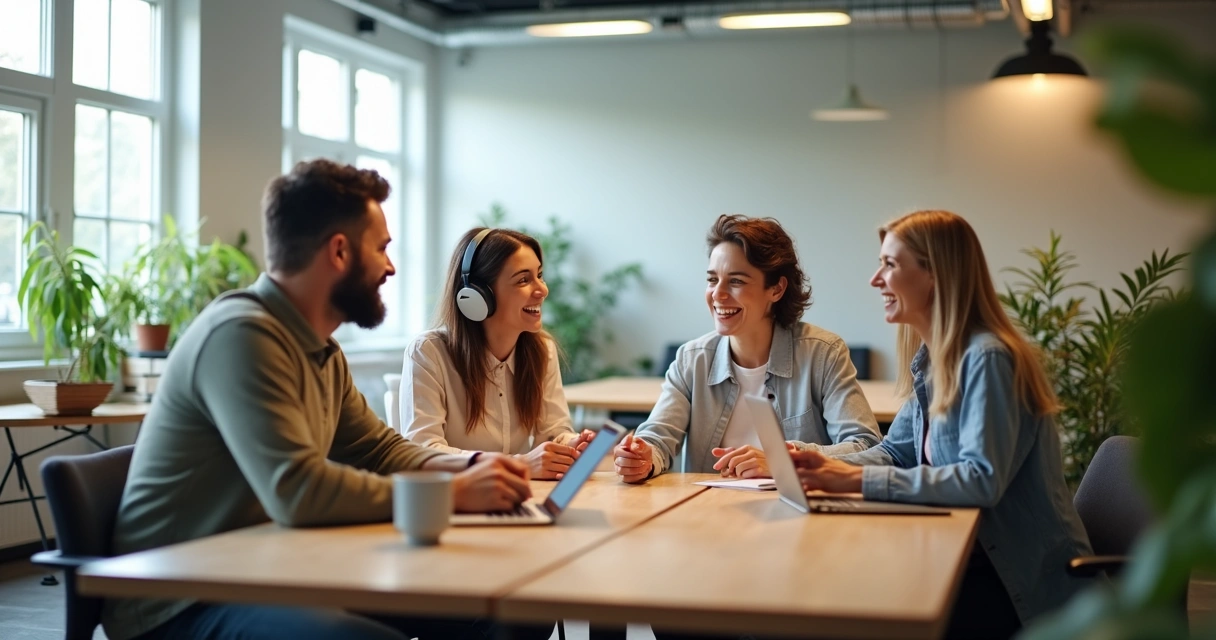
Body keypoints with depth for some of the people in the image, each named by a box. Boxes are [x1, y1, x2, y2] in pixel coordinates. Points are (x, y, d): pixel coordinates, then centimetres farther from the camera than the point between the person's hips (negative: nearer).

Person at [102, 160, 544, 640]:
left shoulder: (320, 349, 9)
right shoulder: (242, 334, -22)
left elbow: (379, 450, 17)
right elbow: (298, 491, -30)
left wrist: (471, 468, -3)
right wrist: (452, 492, -22)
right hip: (182, 602, -9)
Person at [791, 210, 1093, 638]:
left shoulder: (987, 358, -20)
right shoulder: (928, 359, 9)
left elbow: (982, 479, -28)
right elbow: (896, 451, 10)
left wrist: (859, 479, -28)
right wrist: (830, 466, -9)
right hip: (975, 557, 8)